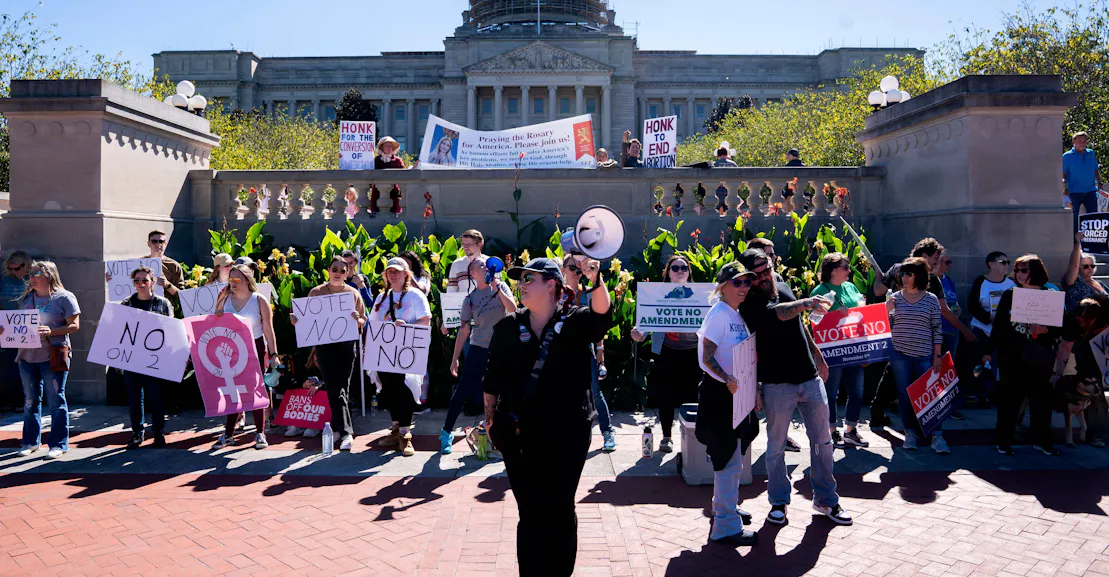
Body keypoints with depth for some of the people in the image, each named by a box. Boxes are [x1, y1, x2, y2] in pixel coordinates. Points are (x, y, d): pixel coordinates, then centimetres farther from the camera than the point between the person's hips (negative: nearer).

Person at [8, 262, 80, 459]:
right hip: (27, 356, 6)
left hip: (53, 356, -6)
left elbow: (74, 325, -8)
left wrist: (51, 332, -21)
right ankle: (30, 441, 23)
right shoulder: (26, 298, 14)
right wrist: (7, 330, 1)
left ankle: (58, 444, 5)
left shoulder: (64, 297, -4)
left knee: (56, 400, -2)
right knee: (30, 400, 13)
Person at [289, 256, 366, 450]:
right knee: (334, 388, -4)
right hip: (324, 345, 0)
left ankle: (343, 430, 9)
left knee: (341, 388, 0)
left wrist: (356, 320, -14)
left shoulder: (353, 293, 7)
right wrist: (297, 321, -10)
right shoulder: (316, 293, 7)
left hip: (346, 345, 0)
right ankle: (345, 431, 1)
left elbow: (363, 321, 9)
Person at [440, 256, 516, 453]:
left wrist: (496, 287, -17)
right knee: (462, 391, -3)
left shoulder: (501, 286, 4)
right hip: (479, 349, -1)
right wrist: (455, 359, -1)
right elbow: (464, 330, 2)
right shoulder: (470, 299, 2)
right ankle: (446, 433, 8)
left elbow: (512, 308, -12)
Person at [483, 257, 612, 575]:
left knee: (560, 511, 9)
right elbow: (492, 378, 9)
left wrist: (596, 280, -44)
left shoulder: (576, 322, -4)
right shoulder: (508, 326, 3)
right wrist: (491, 418, 8)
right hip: (519, 435, 2)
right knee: (530, 512, 9)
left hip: (566, 434, -1)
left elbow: (603, 315, -26)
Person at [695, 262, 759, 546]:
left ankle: (726, 506, 38)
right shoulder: (719, 314, -15)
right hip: (719, 394, -9)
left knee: (731, 458, 21)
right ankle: (726, 526, 5)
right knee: (729, 461, -4)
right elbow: (706, 358, -21)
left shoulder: (739, 315, 11)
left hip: (736, 394, 9)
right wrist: (728, 381, -33)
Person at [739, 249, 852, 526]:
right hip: (777, 384, -5)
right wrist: (805, 303, -47)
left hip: (810, 378, 6)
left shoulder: (784, 288, 8)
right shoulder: (750, 303, -12)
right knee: (776, 448, 6)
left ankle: (826, 500, 26)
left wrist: (818, 357, 22)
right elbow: (778, 313, -32)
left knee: (822, 442, 11)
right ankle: (778, 502, 23)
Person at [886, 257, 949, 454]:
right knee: (904, 395, 5)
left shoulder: (931, 299, 2)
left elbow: (937, 329, 3)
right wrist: (887, 311, -8)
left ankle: (937, 435, 6)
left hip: (924, 356, -1)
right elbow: (887, 327, 10)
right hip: (900, 354, 1)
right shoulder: (895, 298, 5)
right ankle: (911, 432, 16)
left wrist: (937, 355, -1)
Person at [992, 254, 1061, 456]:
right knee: (1009, 396, 4)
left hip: (1038, 357, 0)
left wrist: (1045, 330, -16)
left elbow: (1059, 327, 4)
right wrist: (989, 350, -1)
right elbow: (999, 325, 4)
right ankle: (1003, 440, 12)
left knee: (1041, 396, 4)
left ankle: (1042, 440, 17)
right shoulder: (1009, 294, 4)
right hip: (1011, 354, 0)